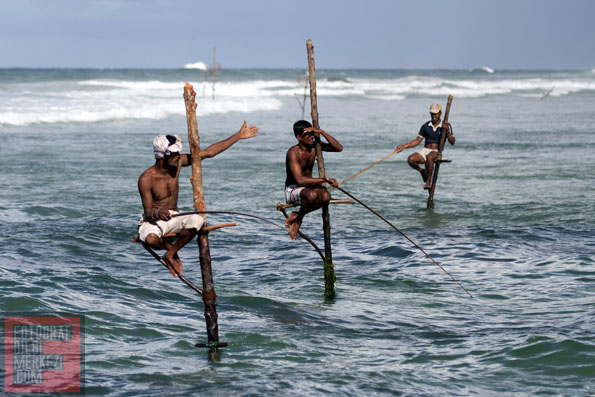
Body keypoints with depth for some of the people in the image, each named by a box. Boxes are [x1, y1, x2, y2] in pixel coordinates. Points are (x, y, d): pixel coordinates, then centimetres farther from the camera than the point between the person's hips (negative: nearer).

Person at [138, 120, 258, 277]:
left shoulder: (178, 162, -5)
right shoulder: (146, 179, -19)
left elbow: (208, 152, 0)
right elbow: (148, 214, -19)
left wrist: (238, 136, 0)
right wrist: (157, 214, -45)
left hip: (173, 218, 5)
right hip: (152, 221, -5)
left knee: (196, 220, -30)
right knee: (151, 239, -41)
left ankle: (170, 254, -11)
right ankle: (170, 248, -3)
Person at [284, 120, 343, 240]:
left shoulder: (314, 146, -1)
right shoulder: (293, 152, -21)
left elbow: (339, 148, -7)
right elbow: (300, 180, -30)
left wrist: (321, 132, -16)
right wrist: (325, 180, -32)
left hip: (308, 187, 6)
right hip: (292, 190, -6)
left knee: (326, 196, -29)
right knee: (312, 194, -40)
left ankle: (297, 216, -9)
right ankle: (298, 218, -9)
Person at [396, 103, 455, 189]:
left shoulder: (446, 126, 2)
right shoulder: (425, 126, 10)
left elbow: (452, 142, -5)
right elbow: (417, 141, 14)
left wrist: (447, 131, -21)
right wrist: (404, 146, 3)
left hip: (437, 152, -4)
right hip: (425, 150, 4)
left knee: (429, 157, -40)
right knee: (410, 159, -26)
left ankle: (429, 181, -29)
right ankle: (422, 171, 7)